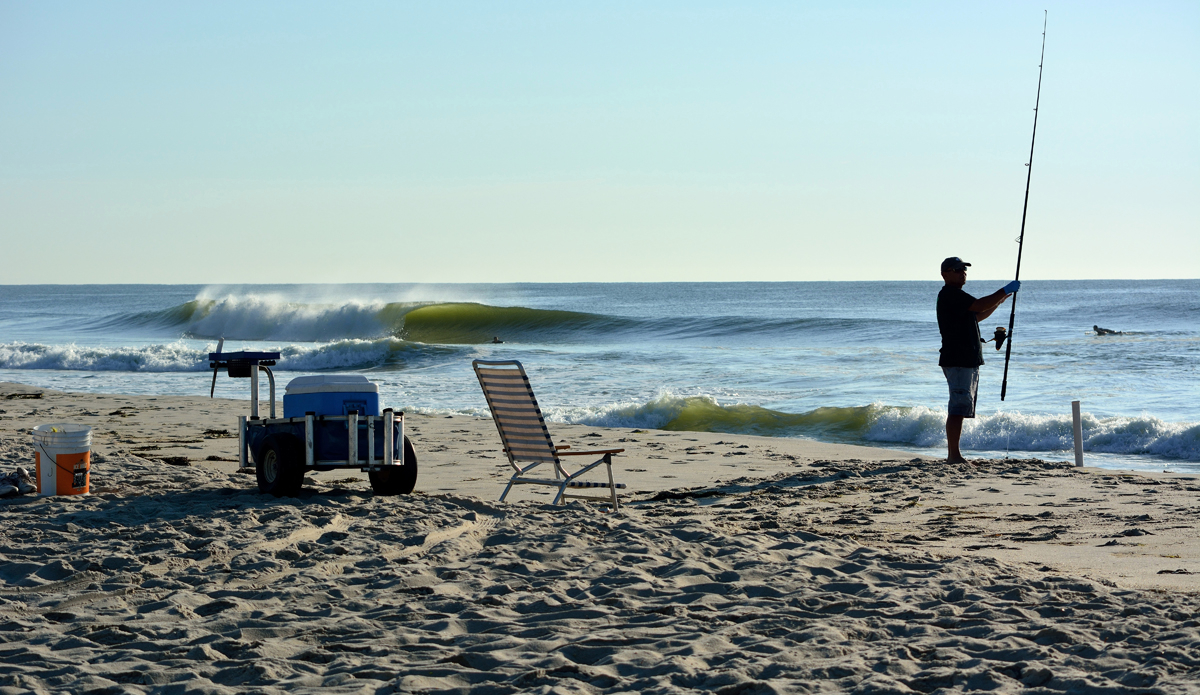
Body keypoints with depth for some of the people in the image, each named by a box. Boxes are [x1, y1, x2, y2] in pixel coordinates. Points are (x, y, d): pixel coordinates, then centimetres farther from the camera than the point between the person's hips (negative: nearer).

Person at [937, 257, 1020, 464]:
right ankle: (953, 454, -14)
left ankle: (953, 454, 14)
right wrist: (1005, 291, -15)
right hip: (956, 360, -11)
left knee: (963, 407, 11)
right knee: (959, 406, -13)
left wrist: (1000, 300, 22)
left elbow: (977, 316, 31)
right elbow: (979, 305, -23)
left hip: (969, 360, 11)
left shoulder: (956, 295, 22)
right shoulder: (949, 295, -12)